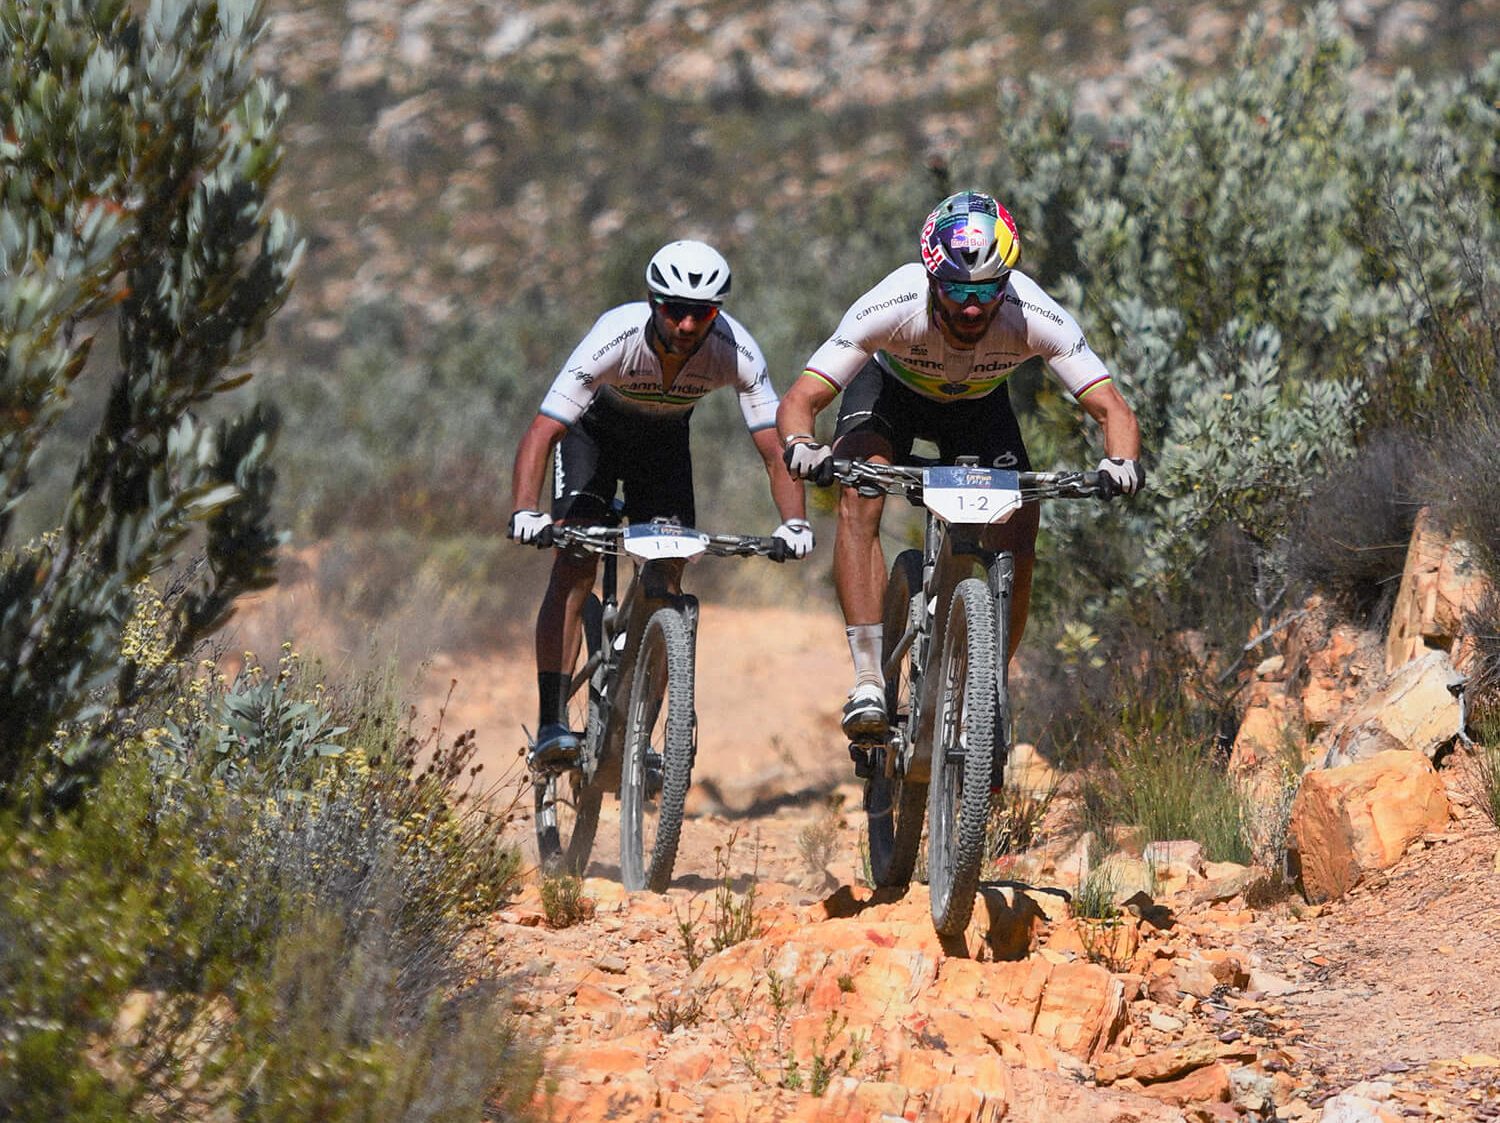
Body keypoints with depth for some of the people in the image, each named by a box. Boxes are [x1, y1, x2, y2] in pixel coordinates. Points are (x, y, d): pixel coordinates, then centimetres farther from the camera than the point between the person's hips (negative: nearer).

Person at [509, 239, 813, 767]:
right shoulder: (617, 337, -38)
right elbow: (540, 434, -40)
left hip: (664, 438, 3)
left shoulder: (736, 351, -31)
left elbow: (775, 448, -30)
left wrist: (794, 523, -47)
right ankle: (551, 726, -23)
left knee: (666, 581, -7)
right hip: (594, 427, -3)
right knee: (574, 564, -20)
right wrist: (525, 514, -55)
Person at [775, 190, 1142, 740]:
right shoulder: (893, 306, -39)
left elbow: (1112, 410, -35)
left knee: (1016, 544, -14)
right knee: (859, 496, -29)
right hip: (890, 386, -1)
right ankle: (868, 680, -28)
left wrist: (1122, 462, -57)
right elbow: (798, 401, -38)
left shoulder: (1035, 318, -37)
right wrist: (801, 446, -60)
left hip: (978, 403, 1)